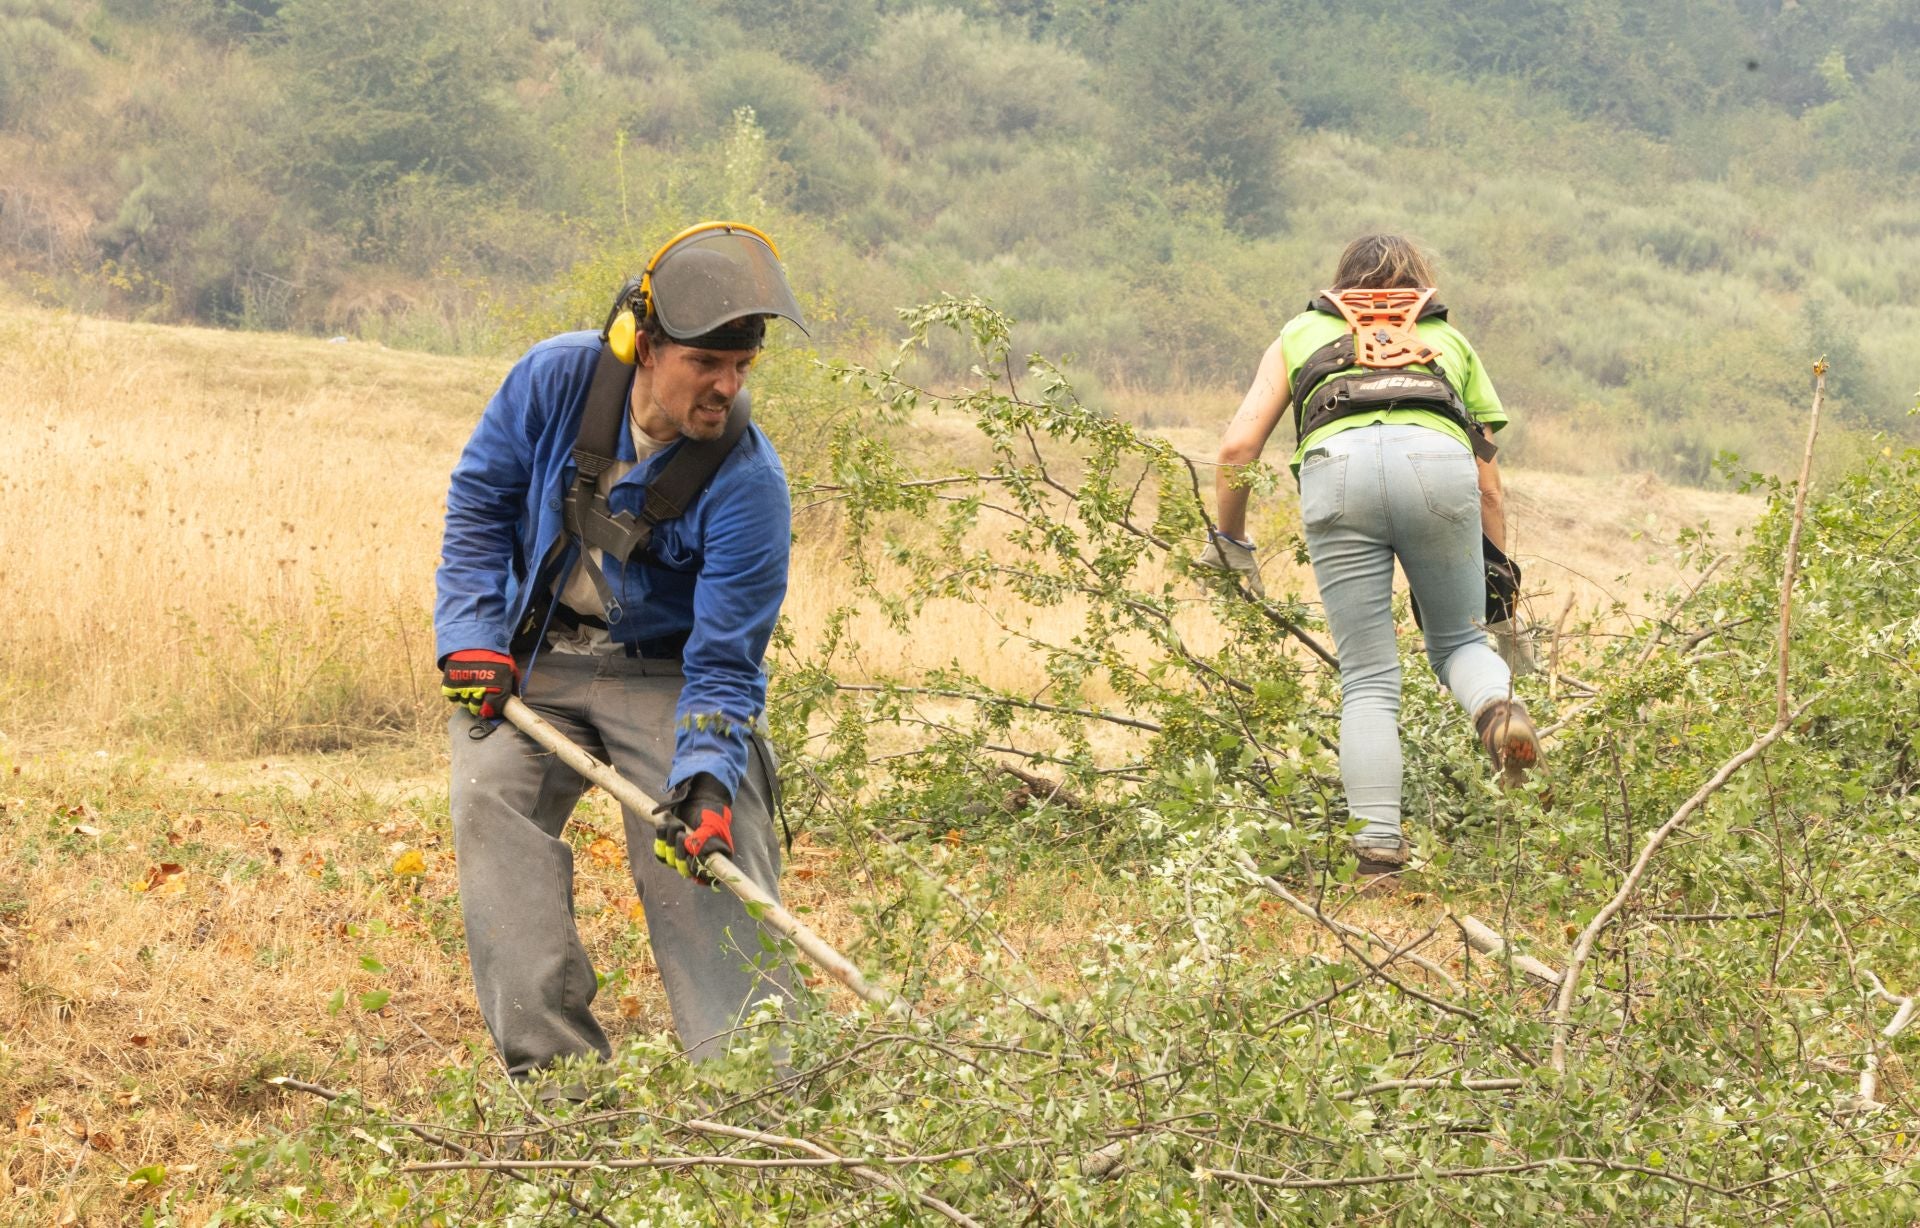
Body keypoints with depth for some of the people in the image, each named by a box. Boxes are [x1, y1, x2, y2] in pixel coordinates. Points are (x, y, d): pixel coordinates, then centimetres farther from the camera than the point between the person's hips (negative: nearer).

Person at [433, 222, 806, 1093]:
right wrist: (472, 637, -9)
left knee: (707, 856, -16)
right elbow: (479, 499, -1)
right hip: (527, 660, 2)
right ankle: (557, 1070, -17)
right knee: (493, 802, -18)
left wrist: (704, 778, -35)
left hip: (664, 671, -2)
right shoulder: (558, 378, -17)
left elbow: (723, 664, -21)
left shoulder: (747, 484, -24)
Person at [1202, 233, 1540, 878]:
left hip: (1336, 468, 0)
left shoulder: (1302, 333, 35)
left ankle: (1379, 841, -8)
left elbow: (1237, 445, 24)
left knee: (1368, 680, 6)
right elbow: (1487, 483, 30)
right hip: (1437, 462, 1)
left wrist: (1230, 543, 35)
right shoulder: (1451, 341, 37)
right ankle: (1498, 705, -14)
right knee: (1458, 639, 19)